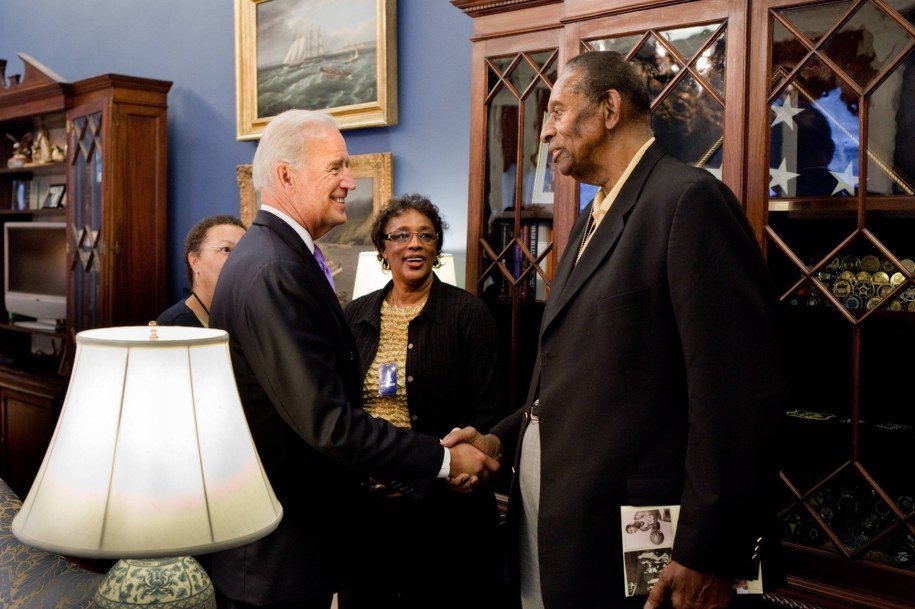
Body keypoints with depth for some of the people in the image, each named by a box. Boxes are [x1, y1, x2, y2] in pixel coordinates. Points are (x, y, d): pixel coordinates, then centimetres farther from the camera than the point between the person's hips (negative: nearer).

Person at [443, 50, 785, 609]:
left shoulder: (690, 199, -14)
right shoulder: (592, 219, 14)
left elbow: (737, 391, -20)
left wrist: (709, 553, -19)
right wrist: (502, 437, 5)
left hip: (622, 533, -8)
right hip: (548, 517, 8)